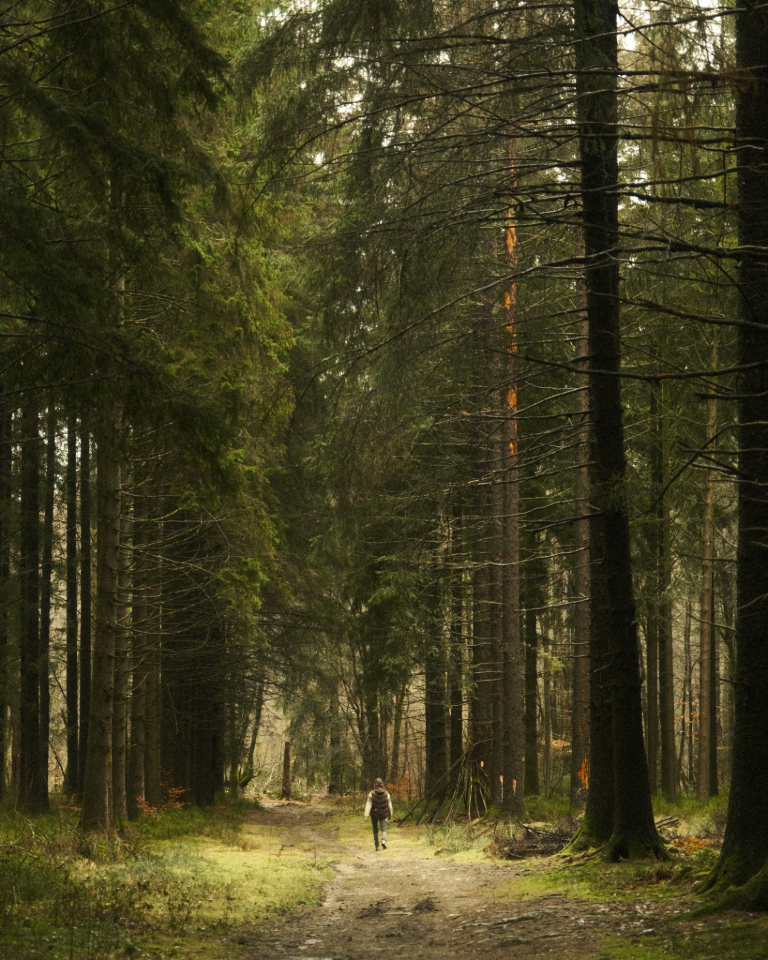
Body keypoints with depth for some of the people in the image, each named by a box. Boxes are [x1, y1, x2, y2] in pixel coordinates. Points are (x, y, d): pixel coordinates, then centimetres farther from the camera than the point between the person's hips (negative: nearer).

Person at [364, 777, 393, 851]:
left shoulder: (372, 793, -9)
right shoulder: (386, 793, -3)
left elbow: (368, 805, -11)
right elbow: (389, 805, 5)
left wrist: (366, 815, -12)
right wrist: (390, 814, 17)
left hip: (374, 814, 0)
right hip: (383, 814, 0)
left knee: (375, 830, 13)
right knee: (384, 829, 4)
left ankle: (377, 846, 15)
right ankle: (384, 841, -23)